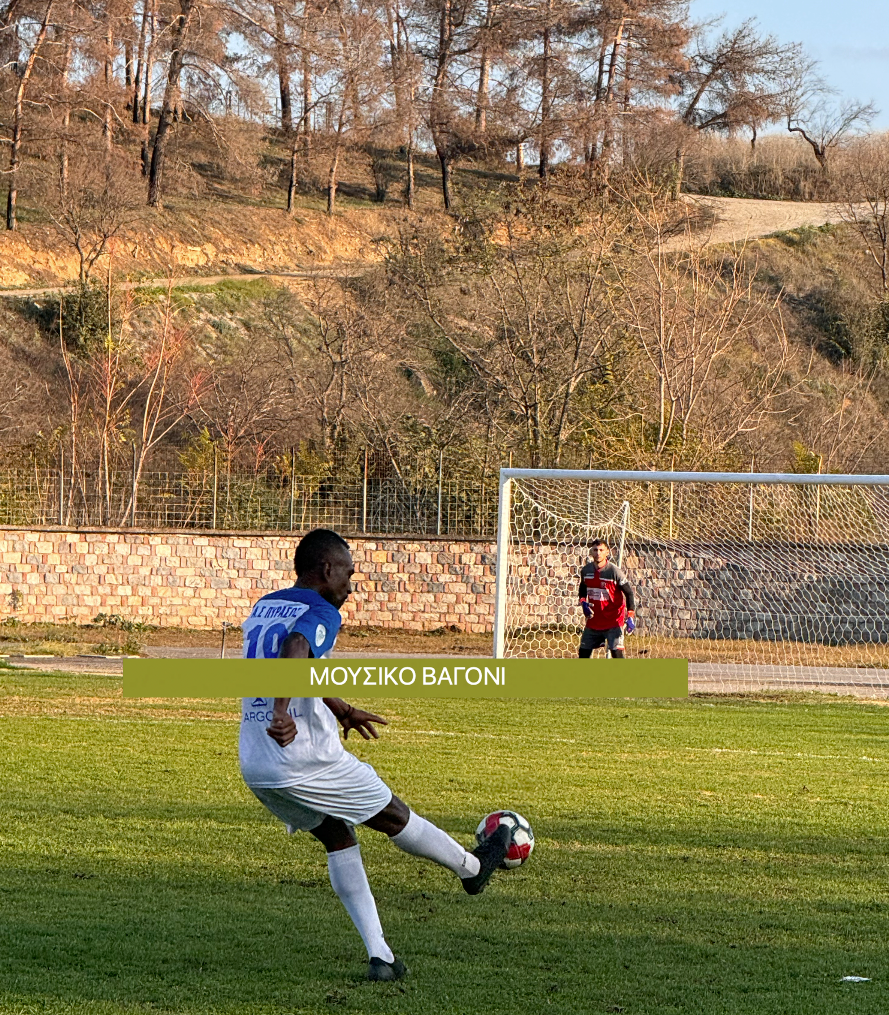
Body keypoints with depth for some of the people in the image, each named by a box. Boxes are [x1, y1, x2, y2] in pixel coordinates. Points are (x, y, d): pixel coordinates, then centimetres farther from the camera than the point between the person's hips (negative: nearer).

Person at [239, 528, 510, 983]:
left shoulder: (262, 608, 16)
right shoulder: (319, 612, -11)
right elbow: (295, 651, -34)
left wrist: (342, 710, 42)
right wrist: (283, 712, -49)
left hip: (254, 767, 8)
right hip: (305, 760, -8)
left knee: (339, 840, 19)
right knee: (395, 817, 15)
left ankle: (378, 954, 11)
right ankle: (472, 867, 36)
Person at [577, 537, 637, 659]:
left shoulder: (614, 572, -14)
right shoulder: (586, 570, 1)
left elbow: (629, 593, -10)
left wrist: (630, 617, -18)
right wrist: (583, 602, 1)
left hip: (613, 620, -6)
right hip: (594, 621, 6)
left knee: (617, 653, -15)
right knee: (583, 653, 11)